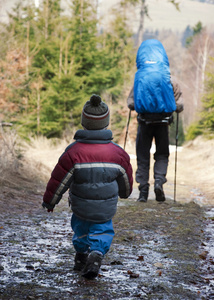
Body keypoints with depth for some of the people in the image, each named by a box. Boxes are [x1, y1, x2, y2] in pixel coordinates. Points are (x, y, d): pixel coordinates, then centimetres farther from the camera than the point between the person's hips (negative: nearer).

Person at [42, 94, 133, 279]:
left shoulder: (73, 153, -21)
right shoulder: (118, 153, -12)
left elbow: (59, 181, -14)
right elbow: (126, 180, 4)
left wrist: (49, 201, 1)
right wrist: (125, 193, 26)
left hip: (80, 206, 0)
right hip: (106, 208, 0)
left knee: (80, 225, 25)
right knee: (102, 229, 15)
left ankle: (82, 254, 32)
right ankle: (97, 253, -10)